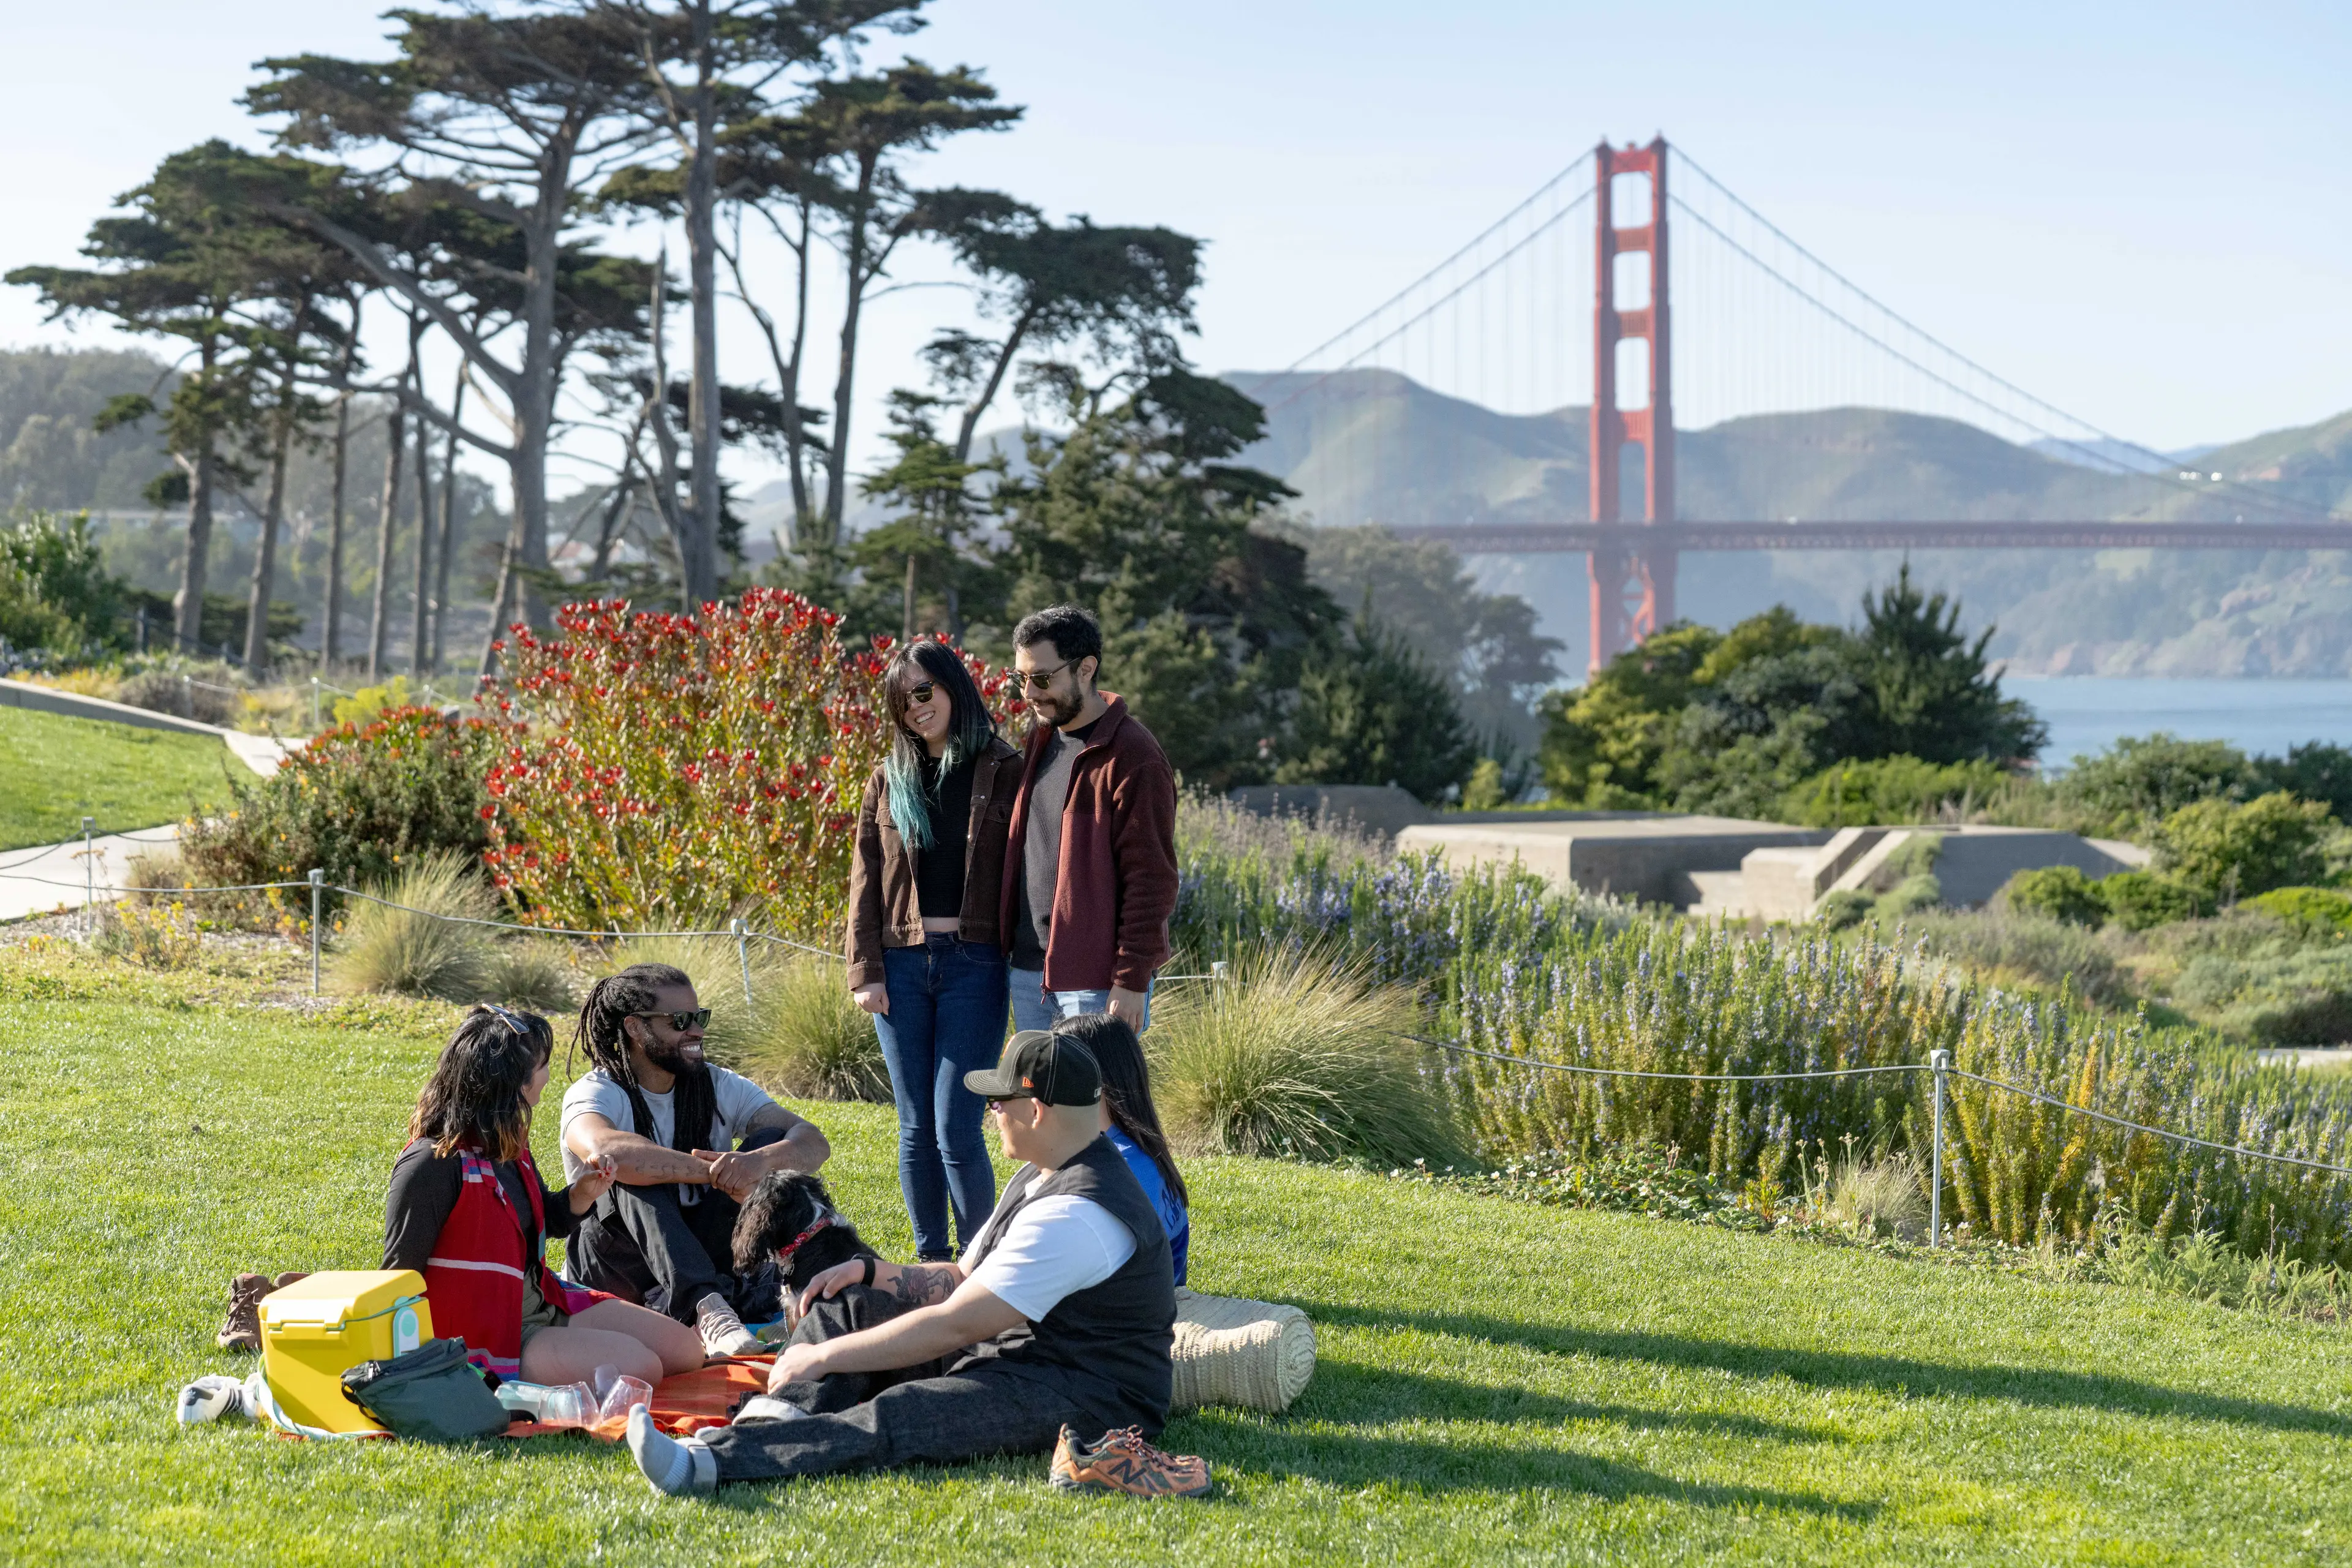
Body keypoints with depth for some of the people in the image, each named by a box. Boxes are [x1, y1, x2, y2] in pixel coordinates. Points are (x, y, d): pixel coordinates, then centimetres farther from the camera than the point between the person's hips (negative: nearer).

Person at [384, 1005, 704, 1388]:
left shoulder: (509, 1147, 8)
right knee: (639, 1366, -21)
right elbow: (399, 1277, -17)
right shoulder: (432, 1165, -21)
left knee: (685, 1349, 0)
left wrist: (581, 1195, 5)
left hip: (543, 1306, 9)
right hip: (488, 1338, -9)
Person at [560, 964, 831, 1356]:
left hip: (708, 1258, 4)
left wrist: (760, 1161, -35)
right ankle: (707, 1308, -52)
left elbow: (814, 1143, -11)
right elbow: (605, 1151, -37)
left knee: (771, 1143, -14)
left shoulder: (719, 1086, 4)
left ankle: (760, 1298, -30)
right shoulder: (596, 1093, -10)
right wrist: (717, 1173, -37)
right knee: (633, 1178, -34)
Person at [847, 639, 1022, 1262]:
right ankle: (932, 1265, 16)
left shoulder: (1004, 773, 2)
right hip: (901, 965, 4)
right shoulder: (889, 781, 12)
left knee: (955, 1130, -9)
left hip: (974, 965, -3)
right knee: (916, 1130, 6)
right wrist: (865, 972, 1)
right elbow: (865, 881, 10)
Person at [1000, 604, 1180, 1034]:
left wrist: (1131, 981, -18)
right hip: (1028, 970, 8)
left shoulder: (1132, 757, -13)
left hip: (1097, 981, -8)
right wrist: (1011, 947, 15)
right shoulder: (1041, 742, 13)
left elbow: (1151, 879, -15)